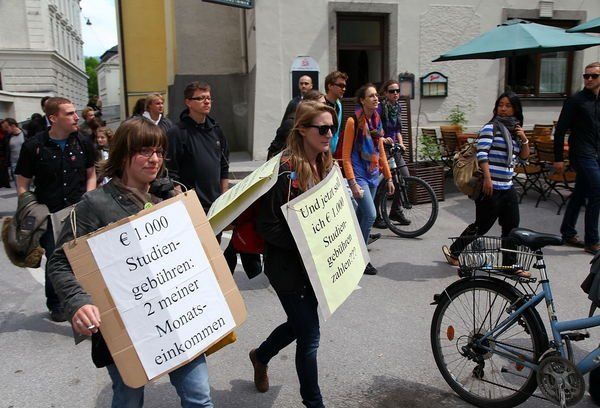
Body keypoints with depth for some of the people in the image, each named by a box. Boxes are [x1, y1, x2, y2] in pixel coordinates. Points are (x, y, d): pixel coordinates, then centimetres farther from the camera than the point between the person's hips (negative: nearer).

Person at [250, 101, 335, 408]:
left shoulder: (325, 165, 4)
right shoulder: (285, 171, -21)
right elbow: (268, 226, -21)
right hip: (287, 265, -8)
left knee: (299, 323, 22)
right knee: (310, 335, 1)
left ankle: (260, 355, 51)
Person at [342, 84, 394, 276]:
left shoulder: (377, 121, 11)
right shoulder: (353, 121, -9)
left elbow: (381, 152, 16)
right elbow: (346, 156, -11)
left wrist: (389, 178, 13)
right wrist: (352, 183, -17)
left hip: (373, 175, 7)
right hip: (359, 174, -7)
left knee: (361, 216, 11)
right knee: (370, 215, -15)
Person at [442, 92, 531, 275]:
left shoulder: (515, 130, 17)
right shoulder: (491, 128, -6)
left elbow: (524, 156, 22)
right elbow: (482, 153, -16)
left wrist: (524, 140, 4)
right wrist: (487, 178, -24)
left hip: (508, 188, 8)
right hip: (491, 187, -7)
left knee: (512, 227, 8)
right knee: (482, 225, 1)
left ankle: (510, 264, 19)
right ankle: (453, 251, 18)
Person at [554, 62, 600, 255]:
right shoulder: (575, 101, -6)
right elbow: (560, 130, -8)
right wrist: (558, 158, -11)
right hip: (582, 155, -7)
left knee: (579, 195, 13)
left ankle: (568, 233, 23)